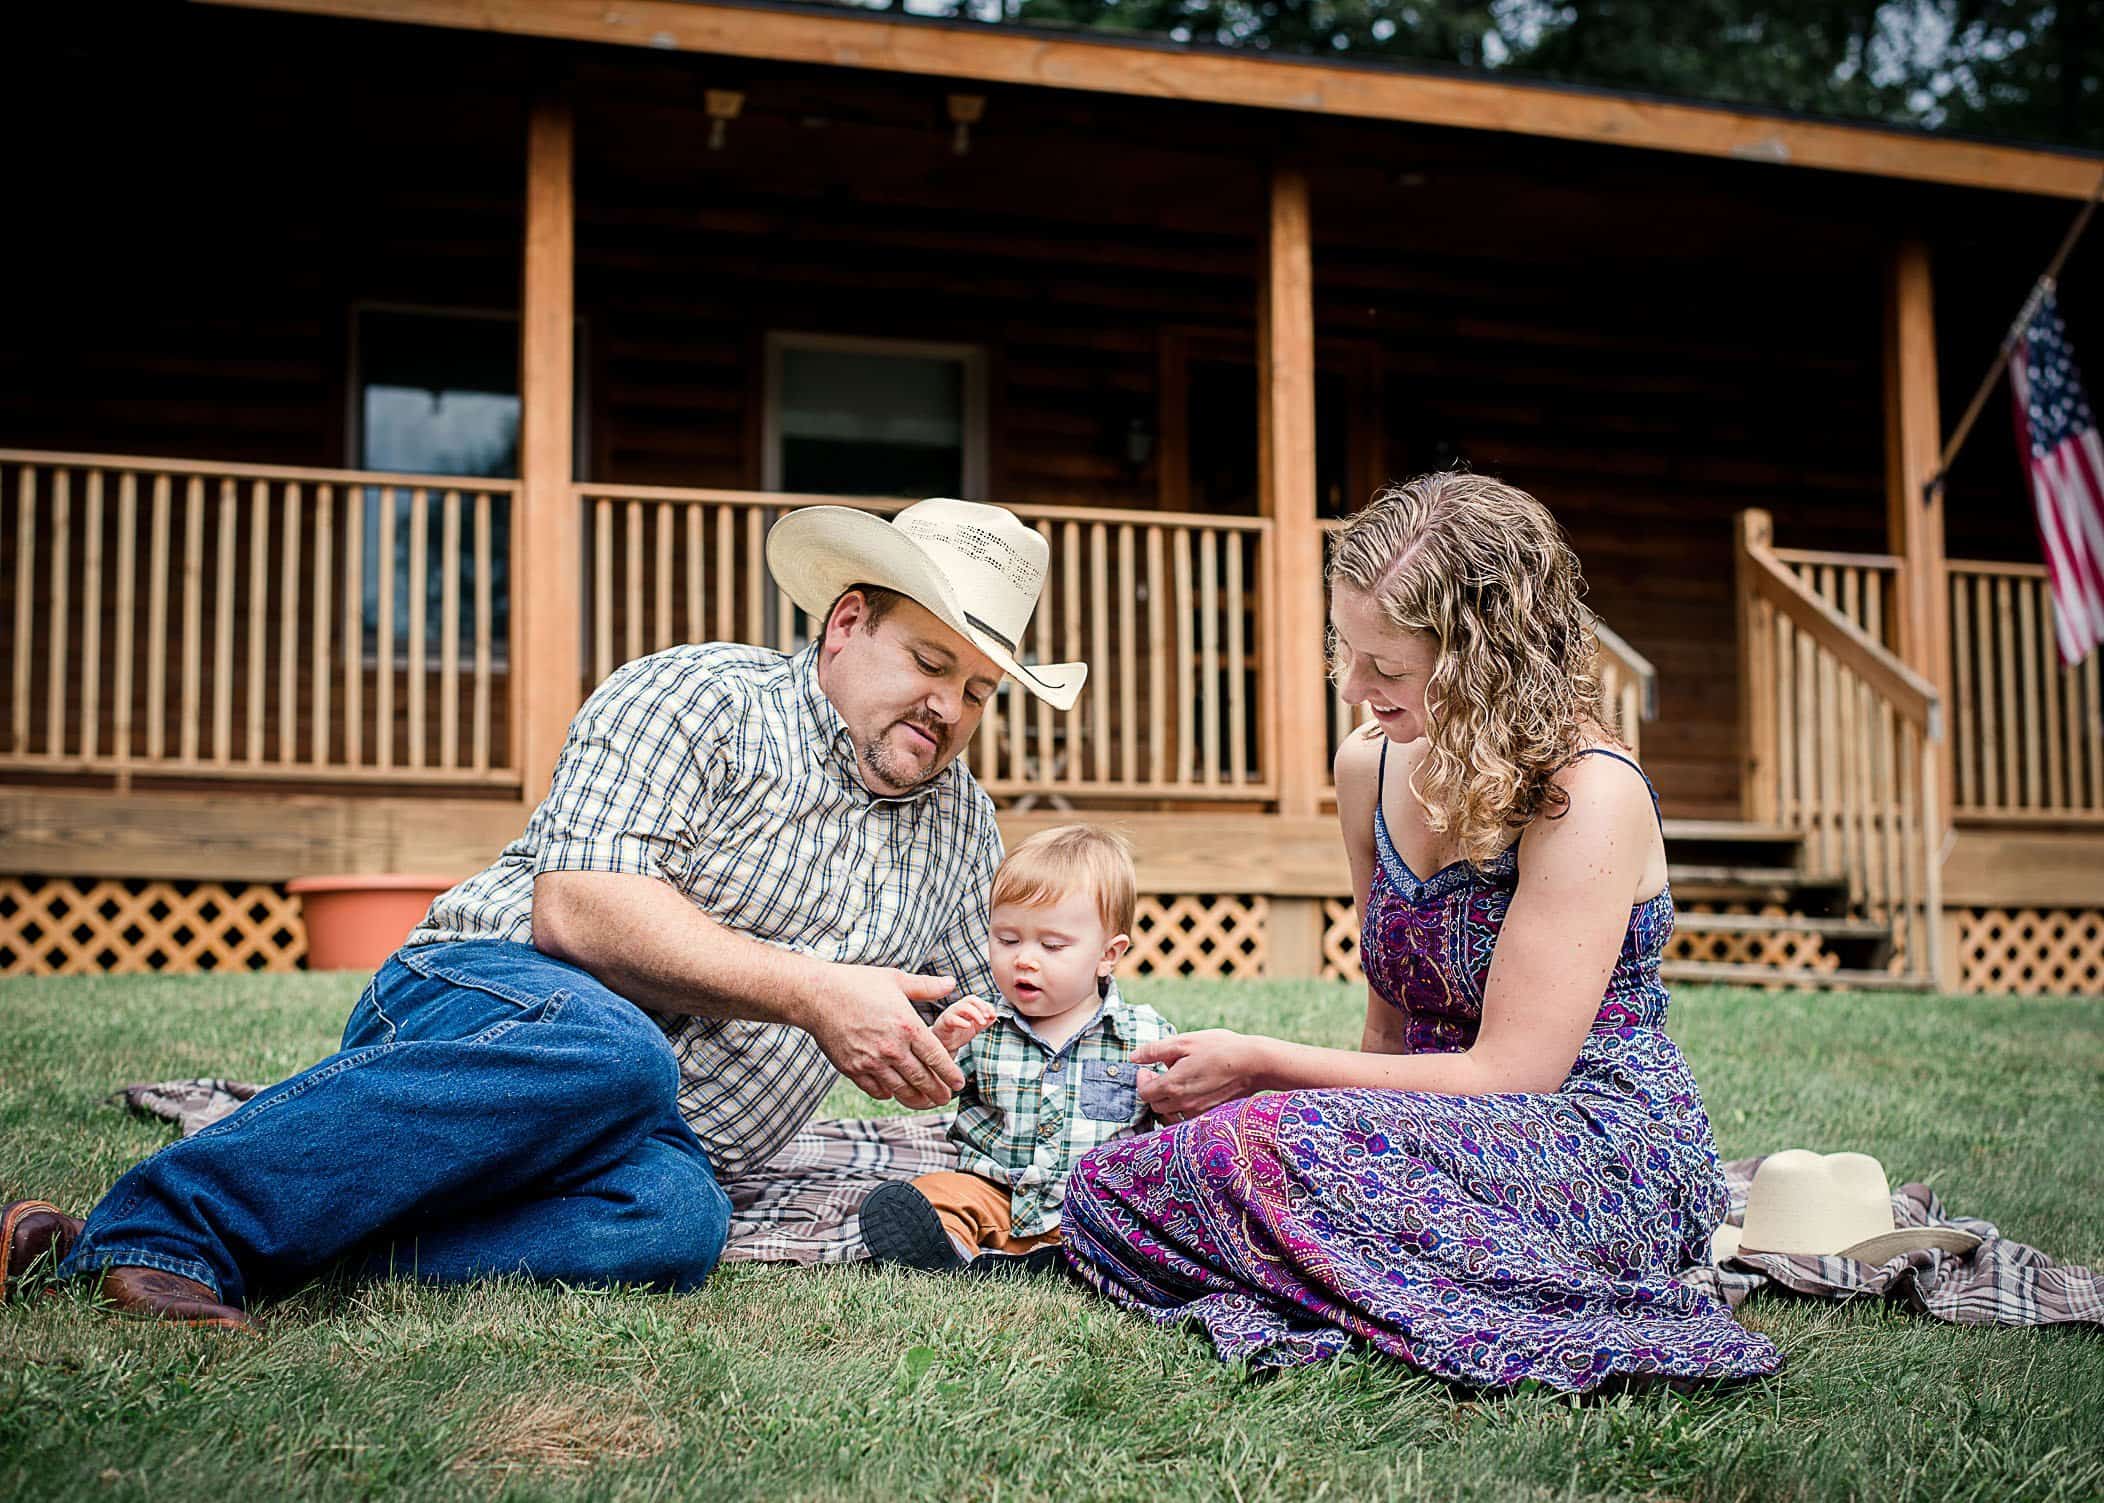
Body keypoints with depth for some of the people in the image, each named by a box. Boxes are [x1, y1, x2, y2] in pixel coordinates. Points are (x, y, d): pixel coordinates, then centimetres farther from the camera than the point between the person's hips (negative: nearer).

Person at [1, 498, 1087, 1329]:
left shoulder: (961, 826, 19)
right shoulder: (693, 698, -2)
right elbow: (577, 906, -16)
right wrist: (811, 991, -19)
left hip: (669, 1145, 5)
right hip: (488, 998, -4)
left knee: (676, 1220, -34)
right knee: (607, 1052, -41)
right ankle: (156, 1223, -32)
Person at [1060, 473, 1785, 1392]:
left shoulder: (1589, 796, -16)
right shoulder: (1370, 767, 8)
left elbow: (1510, 1072, -17)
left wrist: (1264, 1066, -14)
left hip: (1610, 1156, -8)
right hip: (1445, 1134, 8)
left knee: (1261, 1143, -33)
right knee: (1104, 1185, -12)